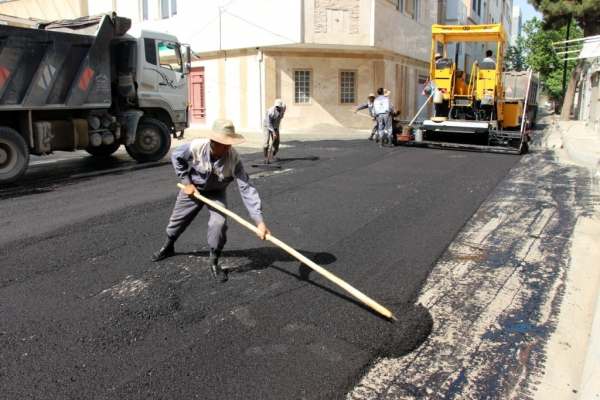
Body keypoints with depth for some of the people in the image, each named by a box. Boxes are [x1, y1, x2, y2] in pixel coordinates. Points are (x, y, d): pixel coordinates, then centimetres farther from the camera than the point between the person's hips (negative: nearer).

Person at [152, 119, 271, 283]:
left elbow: (246, 188, -39)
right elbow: (176, 156, -11)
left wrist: (259, 221, -45)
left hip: (216, 192, -1)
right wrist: (187, 182, -14)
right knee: (177, 219, 16)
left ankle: (214, 262, 4)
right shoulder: (196, 147, -33)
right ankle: (168, 247, 49)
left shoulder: (233, 158, -34)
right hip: (193, 188, 1)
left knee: (219, 224, -21)